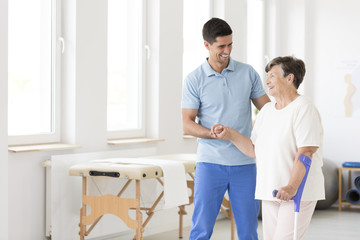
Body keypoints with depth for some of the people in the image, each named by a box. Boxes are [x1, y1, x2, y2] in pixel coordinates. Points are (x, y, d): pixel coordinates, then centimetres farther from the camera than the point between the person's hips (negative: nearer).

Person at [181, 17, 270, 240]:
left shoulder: (248, 73, 5)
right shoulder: (194, 80, -2)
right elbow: (187, 124, -5)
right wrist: (213, 133, -22)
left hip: (245, 163, 2)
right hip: (211, 163, -2)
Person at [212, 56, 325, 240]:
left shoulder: (304, 109, -11)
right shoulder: (266, 110, 14)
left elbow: (305, 152, -21)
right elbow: (254, 150, 16)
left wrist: (292, 187, -30)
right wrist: (229, 134, 3)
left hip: (299, 192, -8)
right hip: (271, 192, 8)